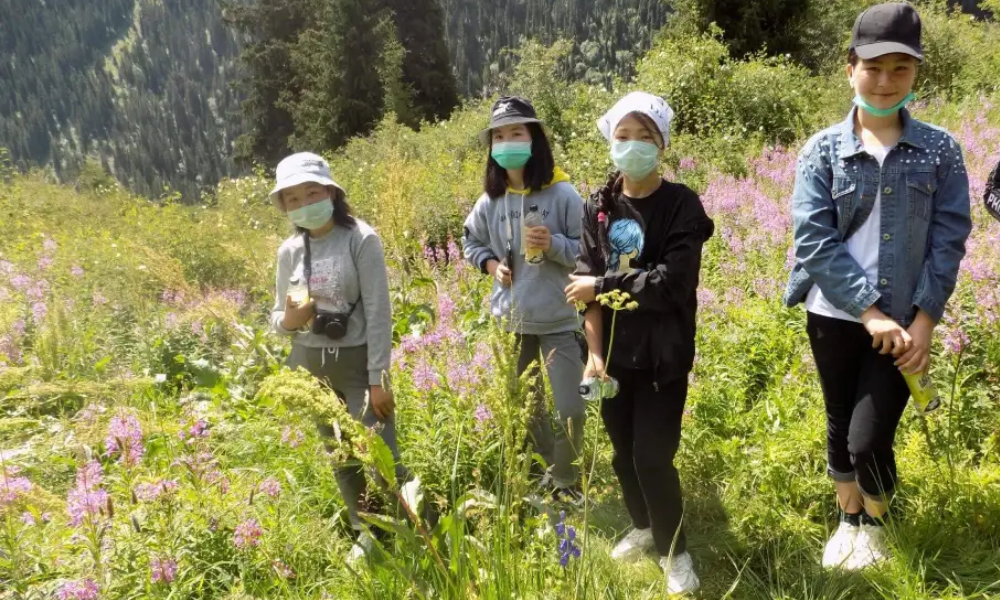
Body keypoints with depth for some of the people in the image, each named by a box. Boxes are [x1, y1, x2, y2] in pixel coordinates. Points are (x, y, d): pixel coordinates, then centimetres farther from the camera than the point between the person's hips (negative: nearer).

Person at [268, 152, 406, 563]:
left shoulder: (361, 240, -12)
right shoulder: (290, 251, 3)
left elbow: (379, 312, -13)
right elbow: (279, 316, 11)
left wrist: (378, 378, -15)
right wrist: (287, 320, -15)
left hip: (357, 360, -5)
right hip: (310, 363, 5)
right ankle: (366, 533, 33)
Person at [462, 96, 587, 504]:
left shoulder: (562, 194, -11)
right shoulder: (490, 200, -2)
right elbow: (472, 243, 15)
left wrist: (554, 245, -23)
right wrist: (492, 265, -3)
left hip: (557, 320, -3)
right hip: (509, 320, 3)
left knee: (571, 410, -2)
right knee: (524, 408, 16)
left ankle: (565, 479, 25)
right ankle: (550, 471, 41)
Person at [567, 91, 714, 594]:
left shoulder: (682, 205, -8)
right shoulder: (598, 207, 4)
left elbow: (672, 283, -19)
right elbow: (587, 284, -2)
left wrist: (601, 284, -12)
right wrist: (594, 352, -11)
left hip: (663, 355, -4)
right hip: (613, 353, 4)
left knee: (653, 455, -4)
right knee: (623, 451, 14)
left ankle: (674, 548, 20)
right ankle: (643, 527, 40)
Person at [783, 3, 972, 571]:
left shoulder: (941, 149, 0)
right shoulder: (822, 150, -3)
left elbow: (950, 240, -1)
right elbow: (813, 240, -12)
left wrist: (925, 320, -10)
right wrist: (871, 312, -17)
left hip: (904, 324, -1)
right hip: (836, 318, 1)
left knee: (869, 439, -6)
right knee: (840, 428, 14)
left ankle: (878, 522, 26)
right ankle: (849, 522, 40)